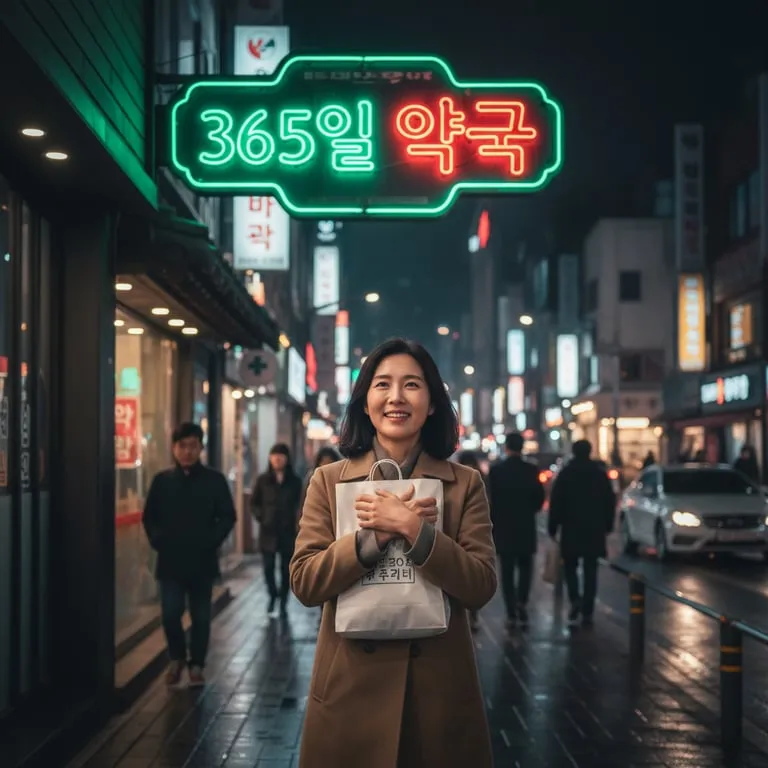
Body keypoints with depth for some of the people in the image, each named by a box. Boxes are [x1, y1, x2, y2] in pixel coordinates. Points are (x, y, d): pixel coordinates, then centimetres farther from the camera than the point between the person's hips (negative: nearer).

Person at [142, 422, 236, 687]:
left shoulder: (214, 480, 0)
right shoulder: (162, 480, 5)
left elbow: (227, 516, 0)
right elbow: (149, 516, 11)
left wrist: (211, 541, -11)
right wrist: (157, 541, -2)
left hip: (202, 561, -1)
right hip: (170, 561, 1)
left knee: (200, 616, 5)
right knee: (170, 613, -3)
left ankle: (197, 665, 18)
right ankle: (176, 658, 20)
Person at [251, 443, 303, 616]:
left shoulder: (294, 481, 2)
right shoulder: (263, 480, 4)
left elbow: (299, 505, 4)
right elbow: (254, 503, 10)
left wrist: (296, 520, -9)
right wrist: (261, 517, -4)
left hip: (288, 531, 0)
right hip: (268, 531, 0)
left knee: (286, 567, 3)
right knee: (268, 566, -3)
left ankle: (283, 602, 14)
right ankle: (273, 595, 21)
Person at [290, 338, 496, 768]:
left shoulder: (465, 484, 2)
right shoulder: (328, 481, 3)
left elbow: (481, 587, -7)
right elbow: (305, 582, -6)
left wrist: (414, 530, -18)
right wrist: (376, 535, -17)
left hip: (439, 687, 0)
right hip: (350, 687, 0)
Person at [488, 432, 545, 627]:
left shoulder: (496, 471, -7)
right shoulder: (531, 470, -4)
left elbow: (491, 500, -8)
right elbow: (540, 498, -1)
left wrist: (493, 523, 4)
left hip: (503, 528, -1)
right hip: (526, 527, 1)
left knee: (507, 571, 5)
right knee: (525, 567, 14)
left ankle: (512, 612, 3)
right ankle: (521, 602, -6)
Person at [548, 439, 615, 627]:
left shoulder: (565, 473, -4)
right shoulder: (600, 473, 5)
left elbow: (556, 503, -6)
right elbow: (610, 501, 7)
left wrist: (553, 527, 0)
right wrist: (607, 525, 15)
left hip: (571, 529, -2)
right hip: (594, 529, 2)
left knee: (570, 566, 9)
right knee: (590, 570, 6)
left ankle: (575, 600, -14)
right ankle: (587, 611, 2)